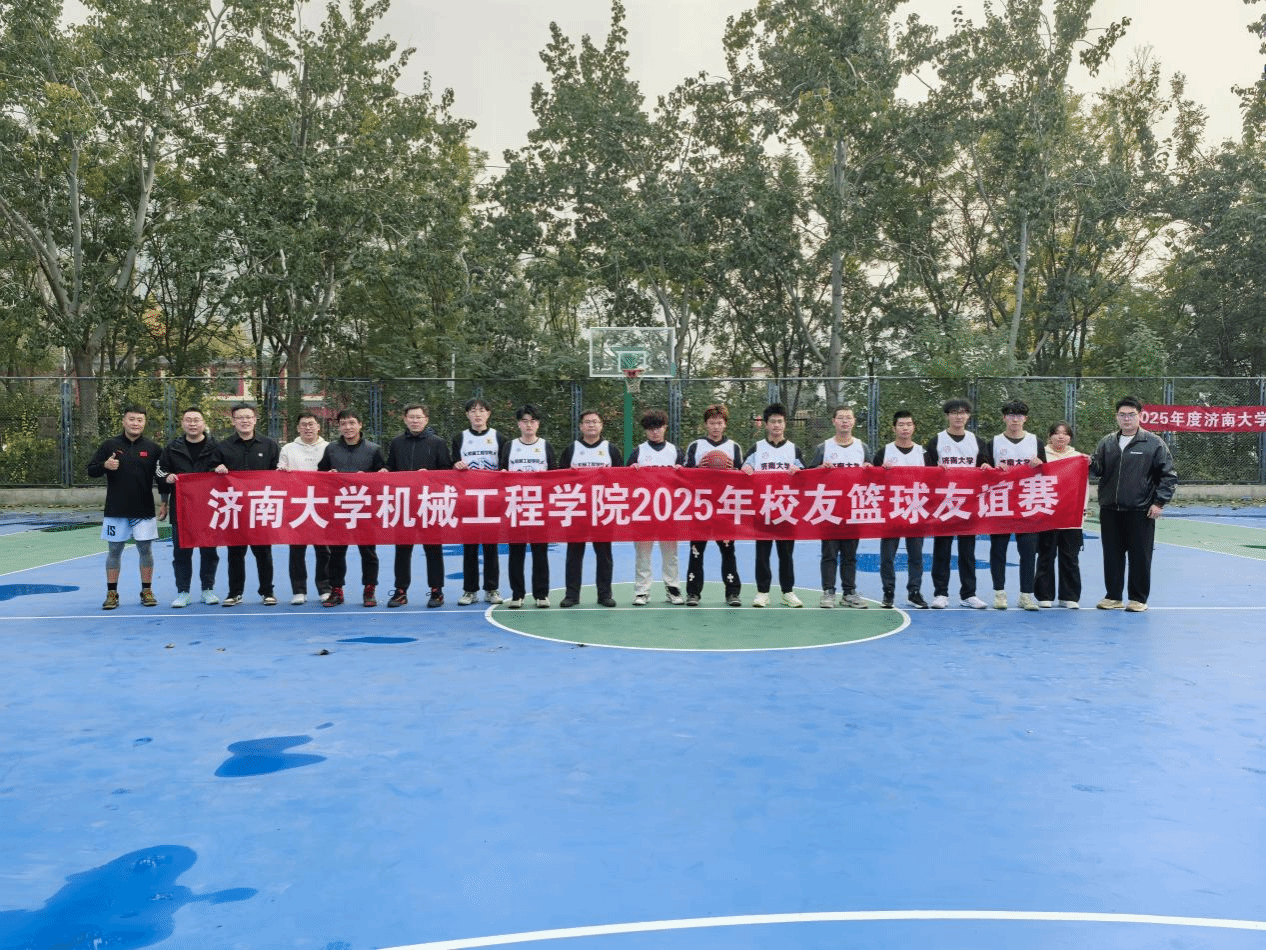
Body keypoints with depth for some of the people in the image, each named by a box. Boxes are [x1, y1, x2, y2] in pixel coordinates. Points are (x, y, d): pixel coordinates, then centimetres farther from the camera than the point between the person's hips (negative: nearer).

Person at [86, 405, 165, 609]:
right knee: (114, 550, 6)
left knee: (146, 549, 2)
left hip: (144, 510, 0)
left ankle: (147, 591, 13)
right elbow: (90, 470, 5)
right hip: (115, 510, 0)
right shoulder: (109, 445, 3)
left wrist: (164, 503, 0)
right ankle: (111, 593, 14)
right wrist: (105, 466, -16)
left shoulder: (153, 448, 3)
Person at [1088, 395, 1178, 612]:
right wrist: (1090, 464, -11)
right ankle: (1113, 596, 20)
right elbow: (1098, 471, 12)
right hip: (1109, 511, 4)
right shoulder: (1107, 442, 10)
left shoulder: (1154, 443, -1)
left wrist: (1159, 502, -7)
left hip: (1141, 511, -4)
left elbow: (1168, 476, -1)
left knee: (1140, 556, 3)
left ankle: (1138, 598, 14)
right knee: (1112, 555, 9)